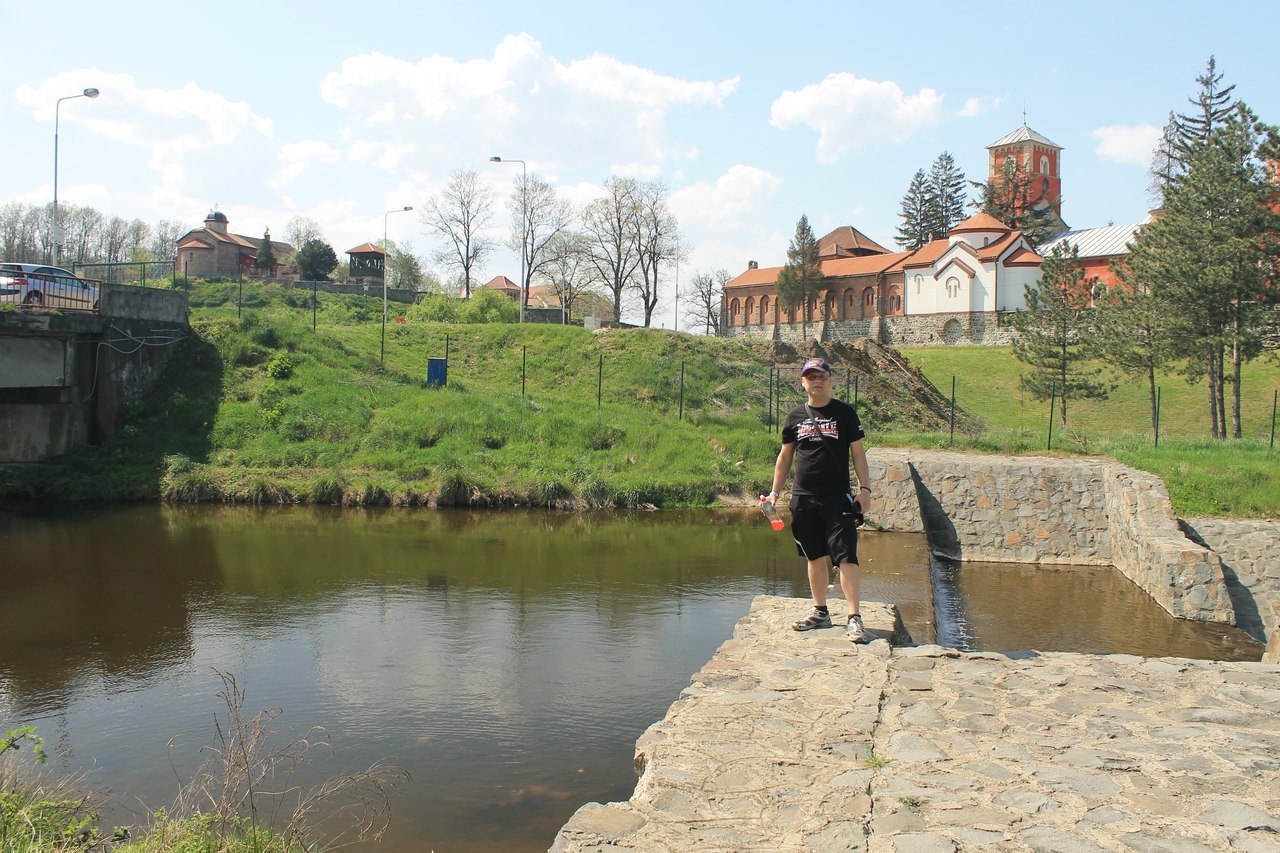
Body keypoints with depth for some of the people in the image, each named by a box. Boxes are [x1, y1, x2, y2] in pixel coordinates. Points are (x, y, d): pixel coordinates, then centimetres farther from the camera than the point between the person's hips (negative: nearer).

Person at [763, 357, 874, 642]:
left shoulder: (844, 412, 2)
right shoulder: (795, 416, 10)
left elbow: (858, 453, 2)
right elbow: (785, 456, 16)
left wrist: (864, 488, -7)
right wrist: (775, 492, 12)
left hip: (838, 498, -3)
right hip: (803, 498, 4)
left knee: (846, 557, -9)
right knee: (815, 557, 11)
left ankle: (854, 618, -6)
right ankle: (820, 613, 23)